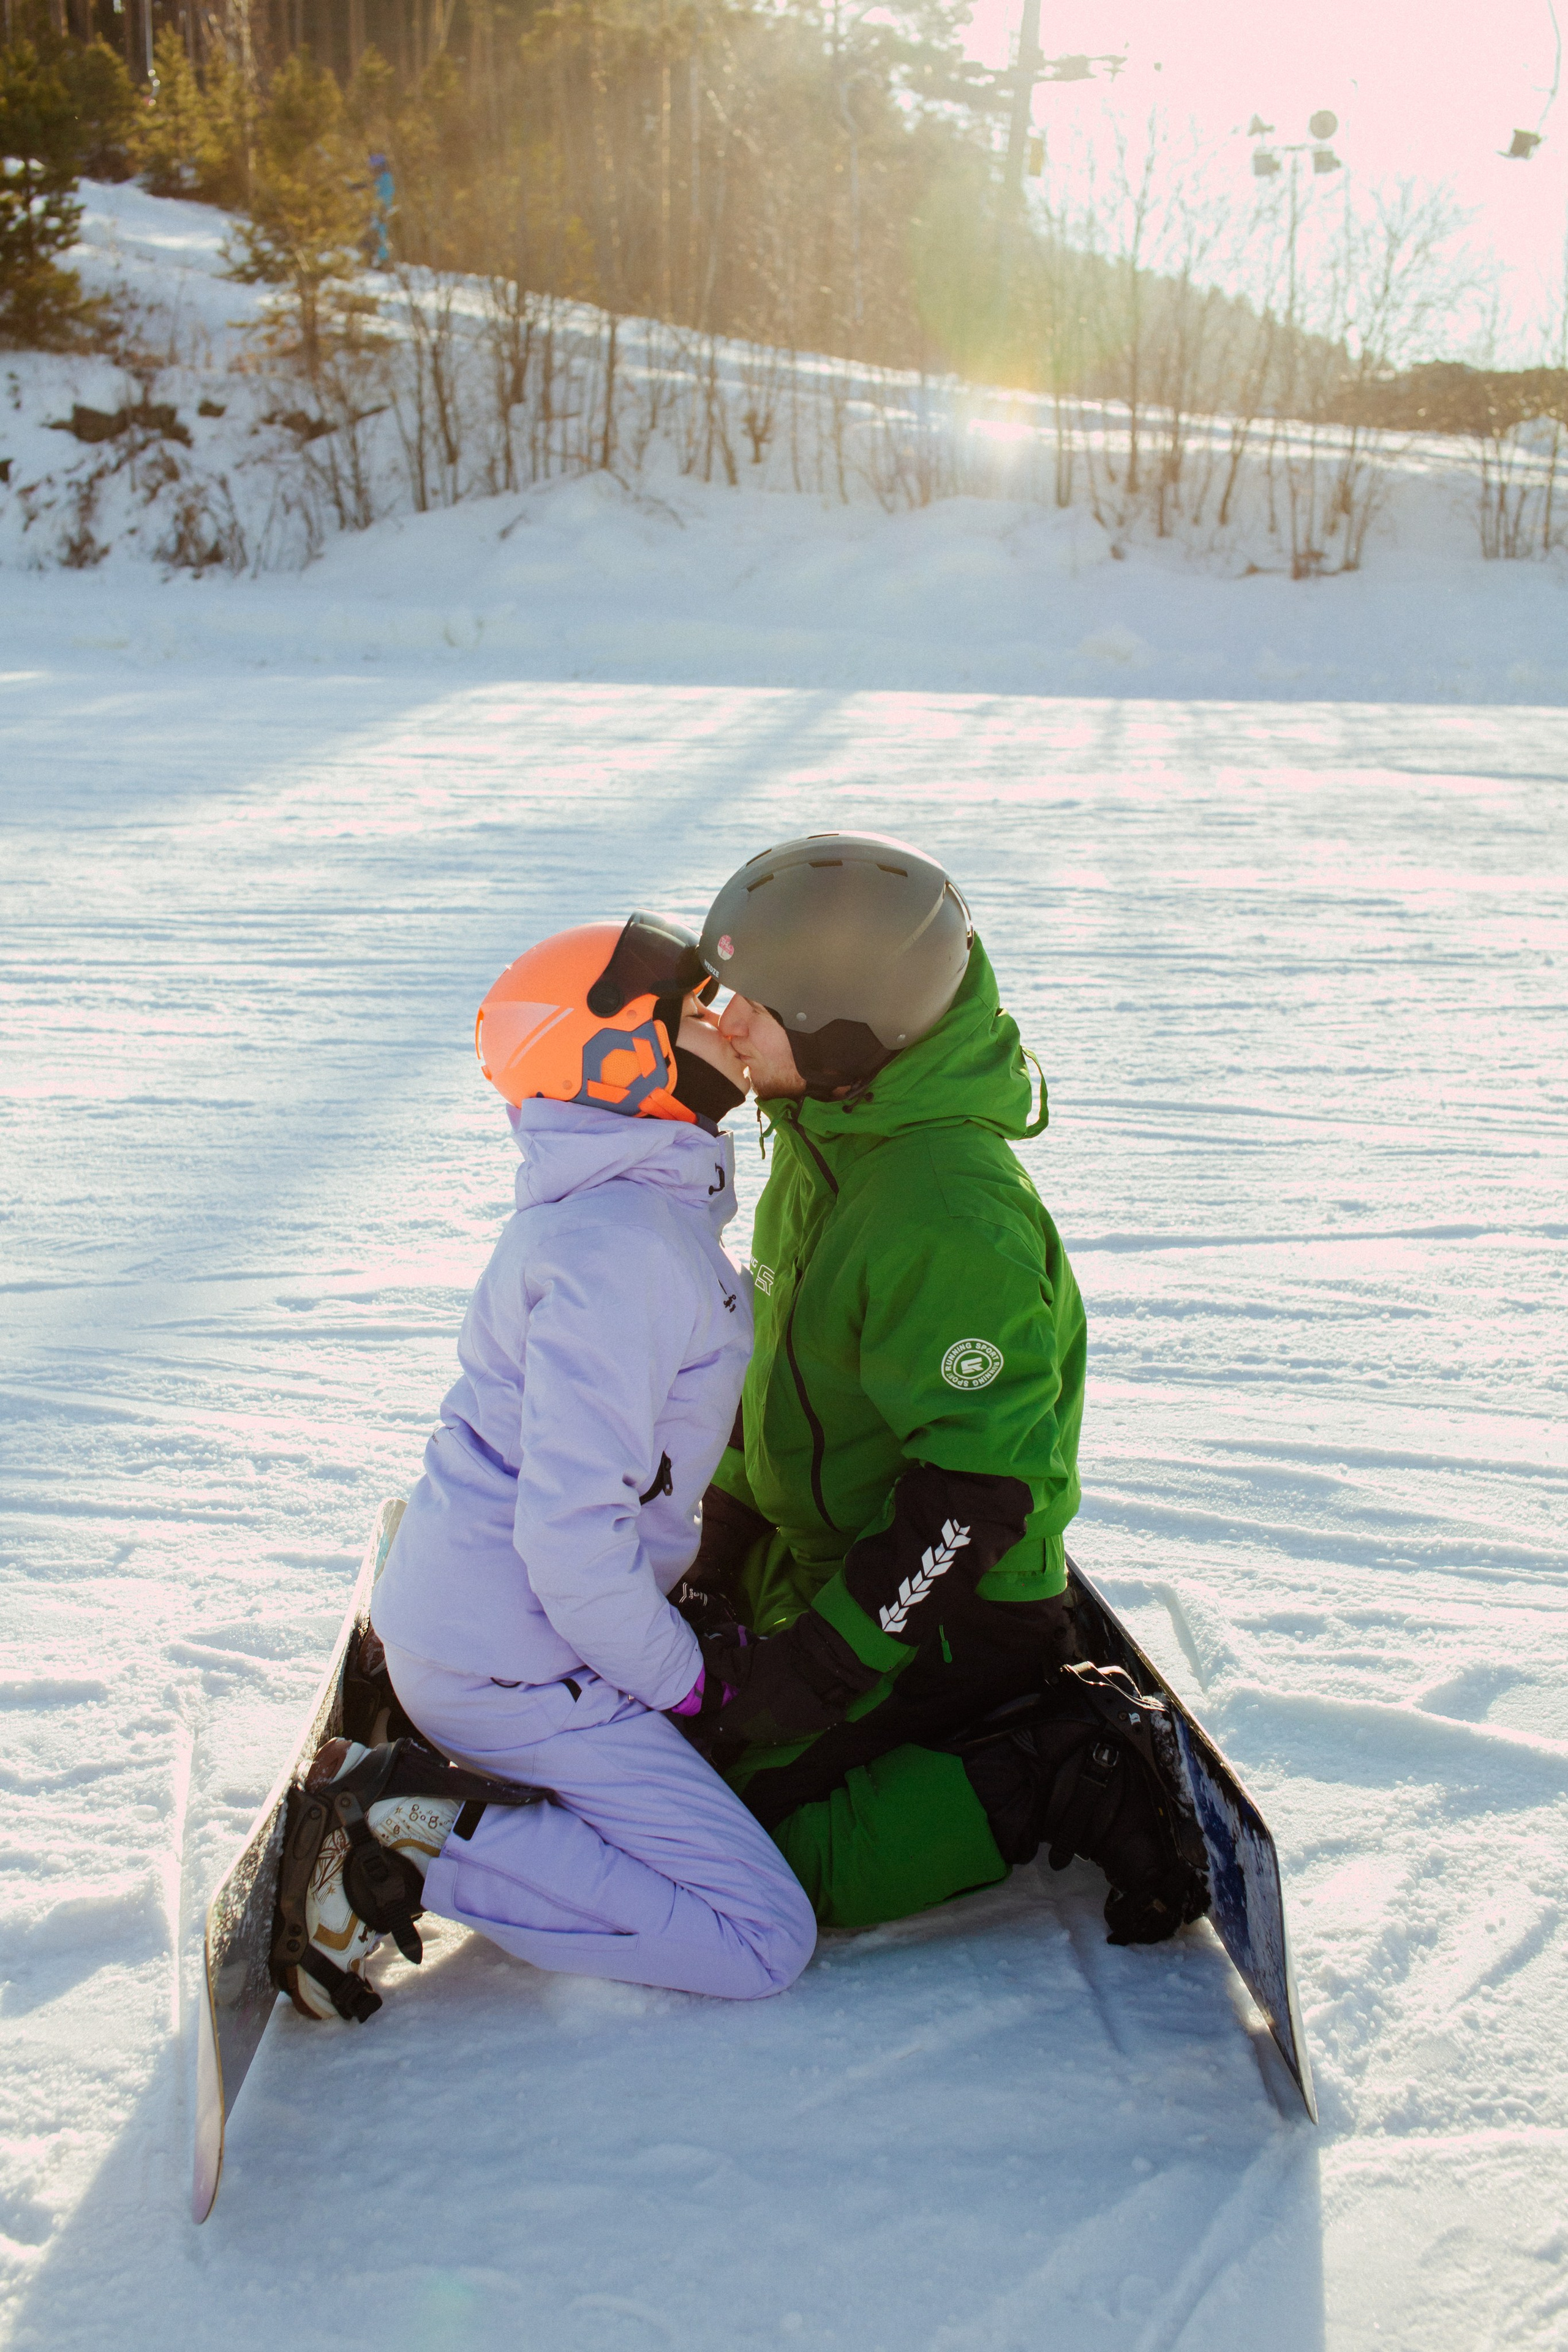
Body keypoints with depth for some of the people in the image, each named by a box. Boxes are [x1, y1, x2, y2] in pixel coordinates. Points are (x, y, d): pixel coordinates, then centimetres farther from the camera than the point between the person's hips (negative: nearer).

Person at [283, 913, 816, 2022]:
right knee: (766, 1942, -7)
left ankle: (421, 1778, 12)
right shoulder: (625, 1248, -24)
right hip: (512, 1661, -9)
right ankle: (419, 1836, -7)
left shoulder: (646, 1203, 8)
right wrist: (681, 1676, -12)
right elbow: (571, 1531, -27)